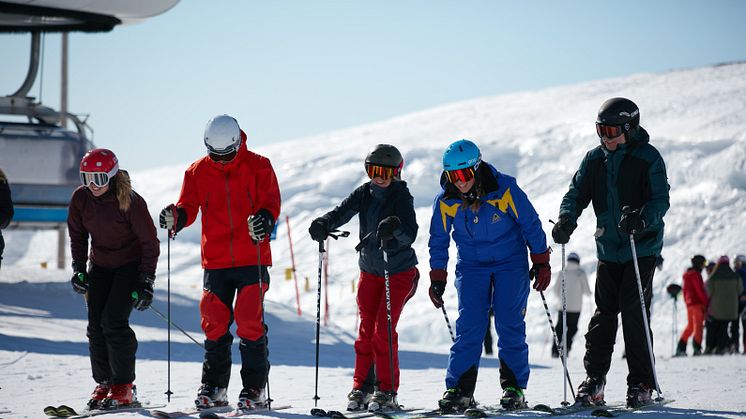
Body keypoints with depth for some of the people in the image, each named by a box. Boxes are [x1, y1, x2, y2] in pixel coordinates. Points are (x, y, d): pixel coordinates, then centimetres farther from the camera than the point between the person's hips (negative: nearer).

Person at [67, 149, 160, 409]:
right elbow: (77, 234, 8)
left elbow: (149, 242, -15)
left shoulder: (130, 202, -23)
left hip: (130, 264, -5)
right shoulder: (81, 198, -9)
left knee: (114, 321, -17)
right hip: (100, 265, 5)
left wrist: (146, 281, -17)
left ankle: (124, 387, -8)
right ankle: (104, 384, 9)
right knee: (96, 326, -2)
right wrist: (78, 268, -1)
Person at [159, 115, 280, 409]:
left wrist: (264, 220, -29)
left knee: (250, 322, -7)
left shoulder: (258, 167, -1)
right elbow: (189, 206, 5)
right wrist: (176, 217, -18)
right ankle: (213, 387, 12)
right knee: (214, 323, 3)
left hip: (252, 260, -3)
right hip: (215, 261, 3)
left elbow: (271, 202, -6)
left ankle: (254, 388, 0)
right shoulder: (197, 172, 7)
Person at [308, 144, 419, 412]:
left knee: (384, 330, -11)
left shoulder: (402, 197, -14)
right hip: (370, 272, 5)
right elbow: (342, 212, -15)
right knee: (366, 330, 3)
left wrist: (394, 229, -48)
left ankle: (387, 391, -5)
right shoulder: (364, 194, -1)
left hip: (399, 272, -5)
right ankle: (362, 387, 10)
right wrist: (324, 224, -36)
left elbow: (410, 234, -26)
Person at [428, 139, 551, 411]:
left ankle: (514, 387, 2)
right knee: (468, 327, -9)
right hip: (472, 265, 2)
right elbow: (438, 240, 4)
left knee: (510, 325, -7)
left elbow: (531, 225, -7)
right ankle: (459, 389, -6)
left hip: (511, 263, -2)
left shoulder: (504, 189, -19)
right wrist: (437, 278, 3)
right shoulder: (446, 201, -11)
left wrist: (541, 263, -3)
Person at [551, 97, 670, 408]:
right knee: (604, 313, 4)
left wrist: (641, 219, -35)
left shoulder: (648, 158, -9)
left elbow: (660, 200, -15)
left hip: (642, 247, -5)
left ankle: (641, 385, -2)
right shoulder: (594, 159, 6)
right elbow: (577, 193, 3)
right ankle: (594, 380, 8)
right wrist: (567, 219, -18)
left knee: (634, 313, -9)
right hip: (609, 250, 5)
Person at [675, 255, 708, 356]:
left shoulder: (687, 274, 14)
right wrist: (707, 302, -11)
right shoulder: (696, 274, -12)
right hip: (697, 303, -8)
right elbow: (700, 291, -16)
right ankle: (697, 349, -11)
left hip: (689, 303, 8)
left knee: (690, 326, 14)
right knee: (698, 326, -6)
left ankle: (680, 348, 10)